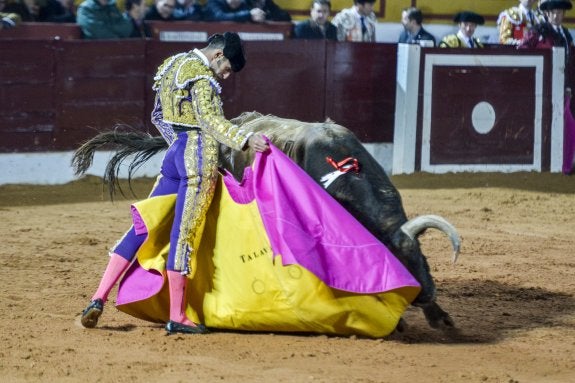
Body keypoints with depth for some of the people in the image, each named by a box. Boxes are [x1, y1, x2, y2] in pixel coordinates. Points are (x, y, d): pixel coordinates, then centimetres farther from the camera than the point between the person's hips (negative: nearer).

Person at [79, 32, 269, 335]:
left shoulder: (173, 65, 18)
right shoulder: (202, 75, -10)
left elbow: (159, 117, 25)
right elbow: (210, 119, -23)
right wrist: (245, 140, -31)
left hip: (176, 152, 9)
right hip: (199, 156, -9)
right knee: (185, 233, -7)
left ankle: (99, 299, 2)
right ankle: (176, 318, -5)